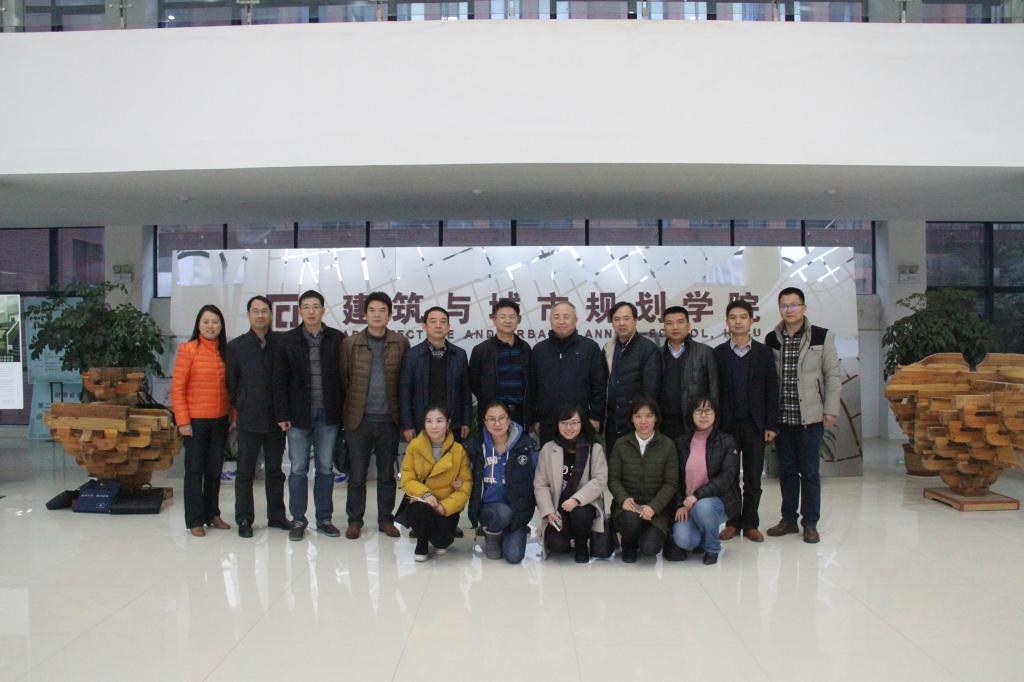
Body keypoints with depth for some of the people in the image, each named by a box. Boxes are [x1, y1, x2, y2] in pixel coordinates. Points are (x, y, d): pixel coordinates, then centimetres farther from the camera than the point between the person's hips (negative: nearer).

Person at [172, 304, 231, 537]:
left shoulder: (226, 351, 6)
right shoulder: (188, 349, -7)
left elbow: (231, 386, 9)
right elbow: (177, 388, -8)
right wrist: (183, 420, -12)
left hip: (220, 420, 4)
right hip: (196, 421, -4)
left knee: (215, 469, 13)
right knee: (195, 470, 5)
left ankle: (212, 513, 26)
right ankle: (194, 520, 14)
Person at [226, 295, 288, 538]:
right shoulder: (236, 346, 1)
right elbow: (231, 382, 5)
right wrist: (240, 408, 4)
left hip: (275, 418, 1)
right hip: (249, 420, -1)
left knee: (275, 470, 11)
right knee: (245, 472, 5)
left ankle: (276, 515, 22)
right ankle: (244, 520, 15)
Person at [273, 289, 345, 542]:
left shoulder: (337, 339, 1)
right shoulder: (287, 341, 1)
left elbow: (343, 376, 3)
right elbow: (280, 380, 0)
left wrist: (342, 410, -1)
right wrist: (282, 415, -5)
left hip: (328, 414, 1)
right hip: (299, 414, -1)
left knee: (326, 469, 9)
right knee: (298, 469, 6)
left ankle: (324, 519, 19)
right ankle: (298, 520, 16)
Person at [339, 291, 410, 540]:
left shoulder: (401, 343, 1)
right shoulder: (350, 343, 0)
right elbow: (343, 379, 3)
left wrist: (402, 413, 2)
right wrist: (348, 410, 2)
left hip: (389, 419, 1)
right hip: (359, 418, 0)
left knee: (387, 473, 11)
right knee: (357, 473, 7)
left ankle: (386, 519, 22)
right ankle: (354, 520, 20)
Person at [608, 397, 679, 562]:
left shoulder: (667, 445, -1)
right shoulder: (621, 445, 3)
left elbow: (671, 483, -4)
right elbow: (613, 479, 2)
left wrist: (653, 506, -18)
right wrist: (624, 499, -19)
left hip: (656, 505, -1)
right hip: (628, 503, 1)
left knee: (649, 548, -22)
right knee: (630, 519, -34)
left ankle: (657, 532, 17)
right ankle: (629, 545, 3)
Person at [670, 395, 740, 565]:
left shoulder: (727, 442, -3)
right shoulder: (682, 443, 7)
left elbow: (727, 476, -14)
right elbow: (676, 479, 6)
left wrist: (698, 495, -24)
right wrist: (680, 505, -10)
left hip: (718, 501, -2)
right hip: (687, 504, 2)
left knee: (702, 507, -36)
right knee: (682, 539, -25)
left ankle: (712, 548, -6)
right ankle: (700, 539, 14)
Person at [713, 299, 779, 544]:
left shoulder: (764, 353, 4)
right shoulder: (718, 354, 3)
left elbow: (772, 390, 3)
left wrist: (771, 425, -3)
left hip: (755, 424, 0)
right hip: (727, 424, 0)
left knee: (753, 478, 5)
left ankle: (750, 523, 15)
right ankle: (733, 522, 14)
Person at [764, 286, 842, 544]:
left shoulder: (822, 336, -2)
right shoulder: (771, 339, 6)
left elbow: (833, 375, 0)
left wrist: (830, 410, -4)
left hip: (810, 416, -3)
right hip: (781, 417, 3)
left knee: (809, 471, 3)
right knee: (786, 471, 11)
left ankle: (810, 523, 14)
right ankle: (789, 519, 22)